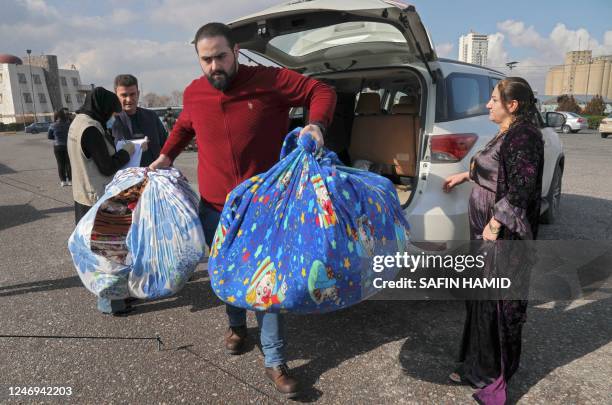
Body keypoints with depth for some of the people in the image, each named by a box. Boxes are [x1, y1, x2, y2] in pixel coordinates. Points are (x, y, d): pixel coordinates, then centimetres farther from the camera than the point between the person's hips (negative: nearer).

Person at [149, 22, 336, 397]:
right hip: (215, 207, 4)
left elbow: (321, 92, -6)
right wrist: (167, 156, 16)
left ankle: (275, 360, 15)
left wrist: (317, 124, -24)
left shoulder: (270, 81, -11)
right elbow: (184, 126, 25)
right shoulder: (194, 94, 2)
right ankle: (237, 325, 46)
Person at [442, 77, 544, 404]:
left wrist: (494, 224, -22)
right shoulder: (507, 134, 13)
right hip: (485, 229, 10)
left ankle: (495, 374, 18)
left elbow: (521, 188, -23)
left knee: (500, 300, 2)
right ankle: (479, 365, 30)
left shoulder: (523, 136, -16)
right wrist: (465, 176, 33)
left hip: (504, 234, -10)